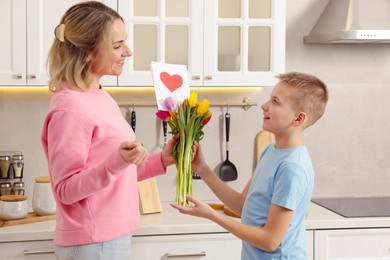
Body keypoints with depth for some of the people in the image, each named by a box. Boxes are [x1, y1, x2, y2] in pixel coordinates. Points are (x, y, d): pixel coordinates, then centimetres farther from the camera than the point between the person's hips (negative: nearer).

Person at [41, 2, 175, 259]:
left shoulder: (100, 97, 7)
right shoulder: (70, 108, -19)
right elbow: (66, 190, -18)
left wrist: (162, 160, 4)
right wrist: (117, 161, -31)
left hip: (113, 237, 8)